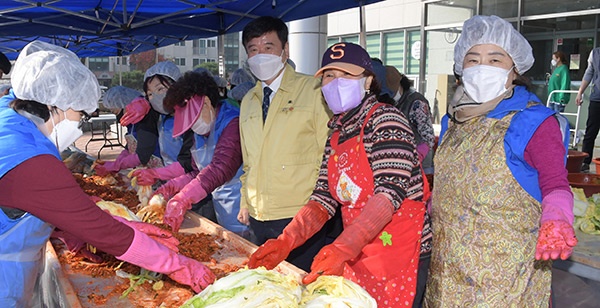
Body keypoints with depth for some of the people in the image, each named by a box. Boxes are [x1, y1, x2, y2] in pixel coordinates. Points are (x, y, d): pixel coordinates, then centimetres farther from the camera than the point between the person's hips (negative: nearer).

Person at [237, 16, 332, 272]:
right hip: (258, 218, 6)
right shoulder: (248, 101, 15)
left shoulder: (314, 91, -4)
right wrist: (245, 202, 14)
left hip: (301, 216, -5)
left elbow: (329, 152, -6)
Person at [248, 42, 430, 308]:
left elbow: (390, 191, -25)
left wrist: (343, 248, -36)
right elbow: (324, 198, 3)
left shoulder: (385, 118, -13)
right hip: (357, 256, 7)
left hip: (400, 255, -6)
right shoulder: (336, 134, 9)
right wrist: (286, 240, -13)